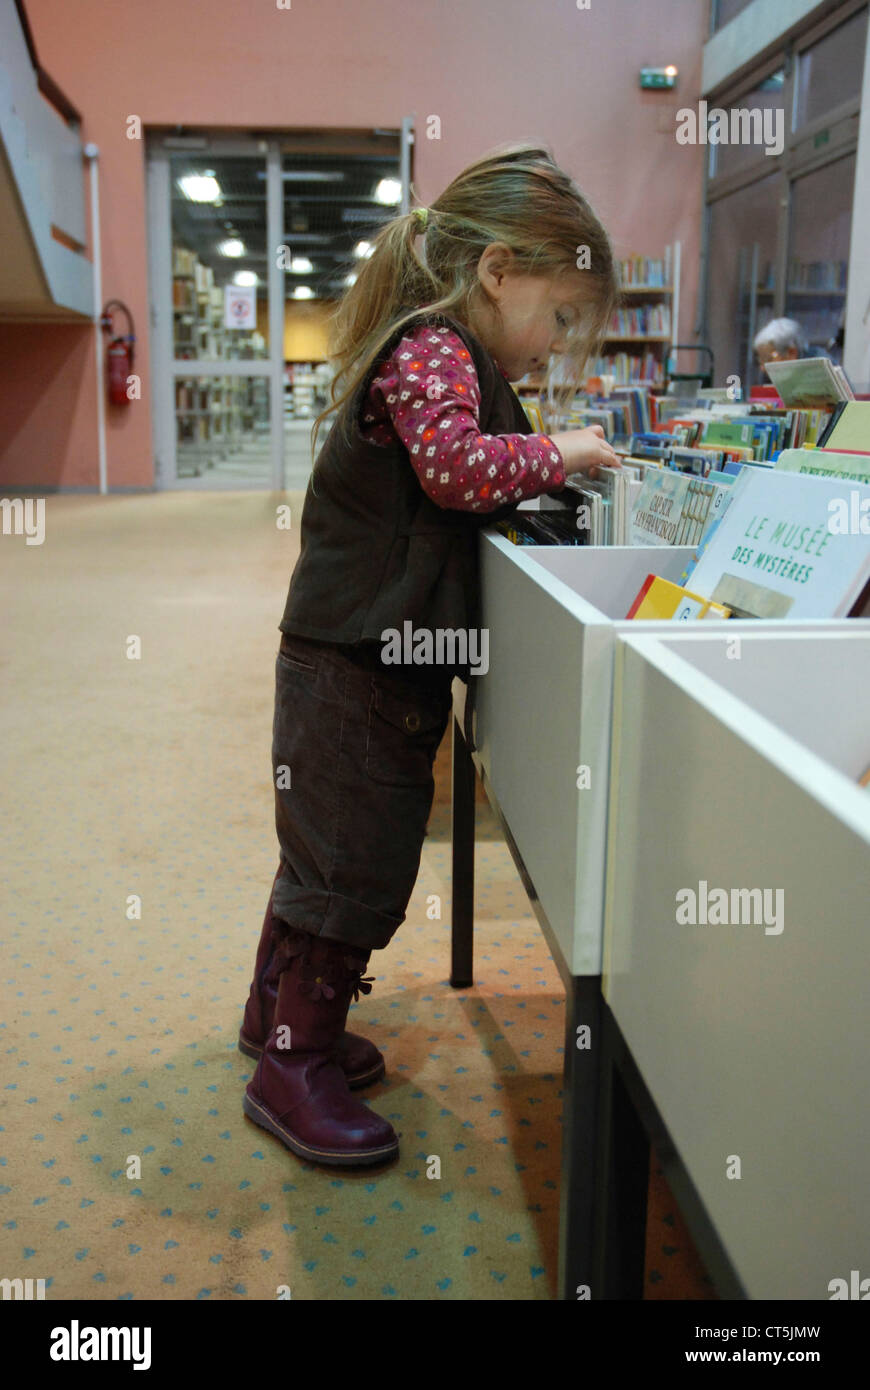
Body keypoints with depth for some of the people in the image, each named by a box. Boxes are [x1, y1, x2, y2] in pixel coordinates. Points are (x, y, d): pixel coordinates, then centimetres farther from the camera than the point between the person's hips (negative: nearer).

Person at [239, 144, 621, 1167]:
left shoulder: (438, 351, 17)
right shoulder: (433, 351, -15)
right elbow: (457, 465, -31)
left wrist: (542, 476, 8)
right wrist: (555, 455, -17)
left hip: (373, 667, 10)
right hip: (359, 669, -10)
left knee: (331, 851, 20)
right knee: (351, 864, -2)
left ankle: (282, 1017, 35)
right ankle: (295, 1065, 12)